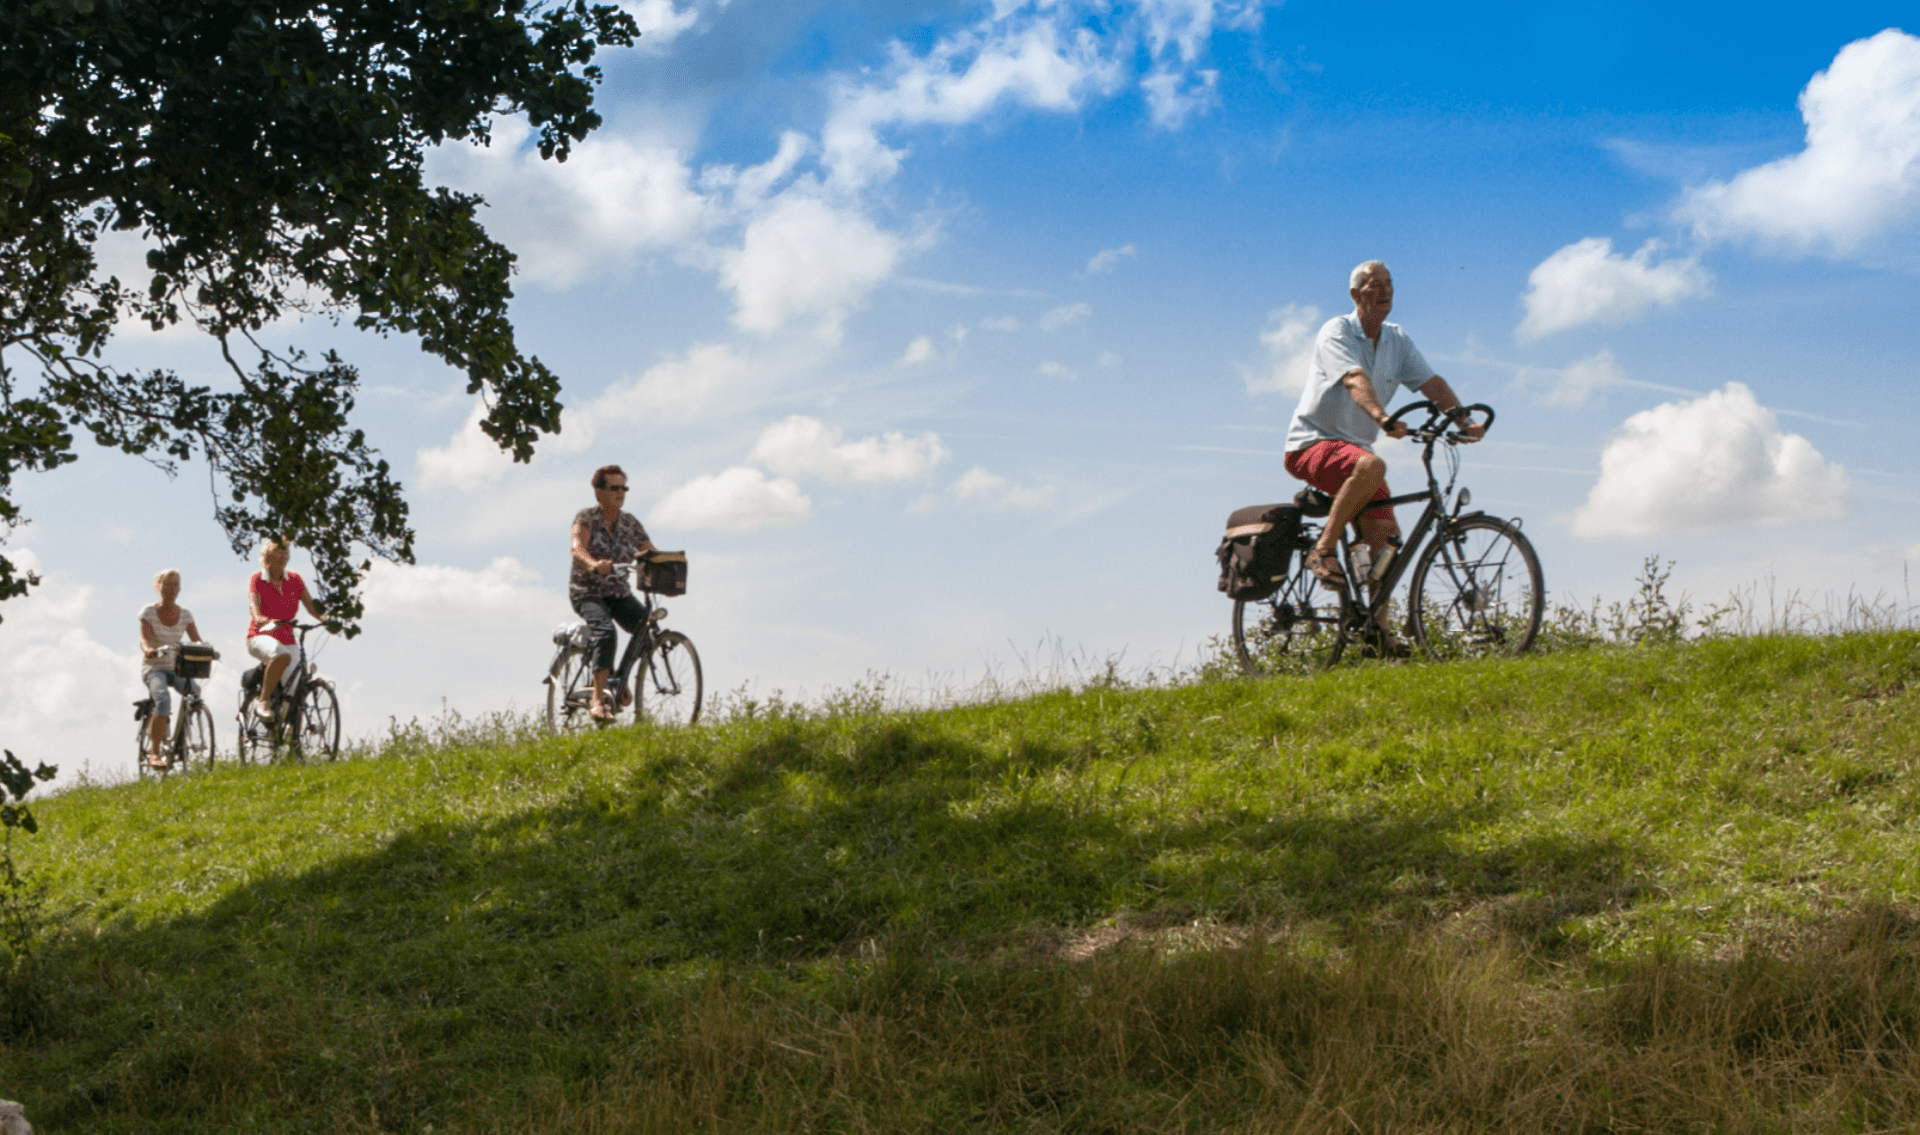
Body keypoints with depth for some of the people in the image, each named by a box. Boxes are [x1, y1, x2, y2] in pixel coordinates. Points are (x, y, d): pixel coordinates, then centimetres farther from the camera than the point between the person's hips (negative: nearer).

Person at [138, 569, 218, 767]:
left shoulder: (185, 614, 7)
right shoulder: (149, 612, -3)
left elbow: (197, 641, 0)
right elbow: (144, 639, -15)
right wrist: (150, 651, -39)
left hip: (176, 668, 4)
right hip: (153, 667, -4)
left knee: (193, 690, -27)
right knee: (164, 700, -32)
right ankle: (154, 753, -30)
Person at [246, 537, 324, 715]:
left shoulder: (295, 580, 9)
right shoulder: (258, 579, 0)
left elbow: (310, 605, -1)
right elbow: (253, 604, -17)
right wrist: (260, 619, -40)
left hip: (286, 639, 4)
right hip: (261, 636, -4)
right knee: (282, 655, -39)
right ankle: (264, 701, -30)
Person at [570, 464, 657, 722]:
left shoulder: (629, 523, 6)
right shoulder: (586, 517, -8)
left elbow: (651, 553, 1)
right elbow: (577, 548, -25)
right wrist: (594, 564, -47)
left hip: (619, 593, 5)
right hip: (587, 592, -5)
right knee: (606, 632, -33)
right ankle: (598, 701, -37)